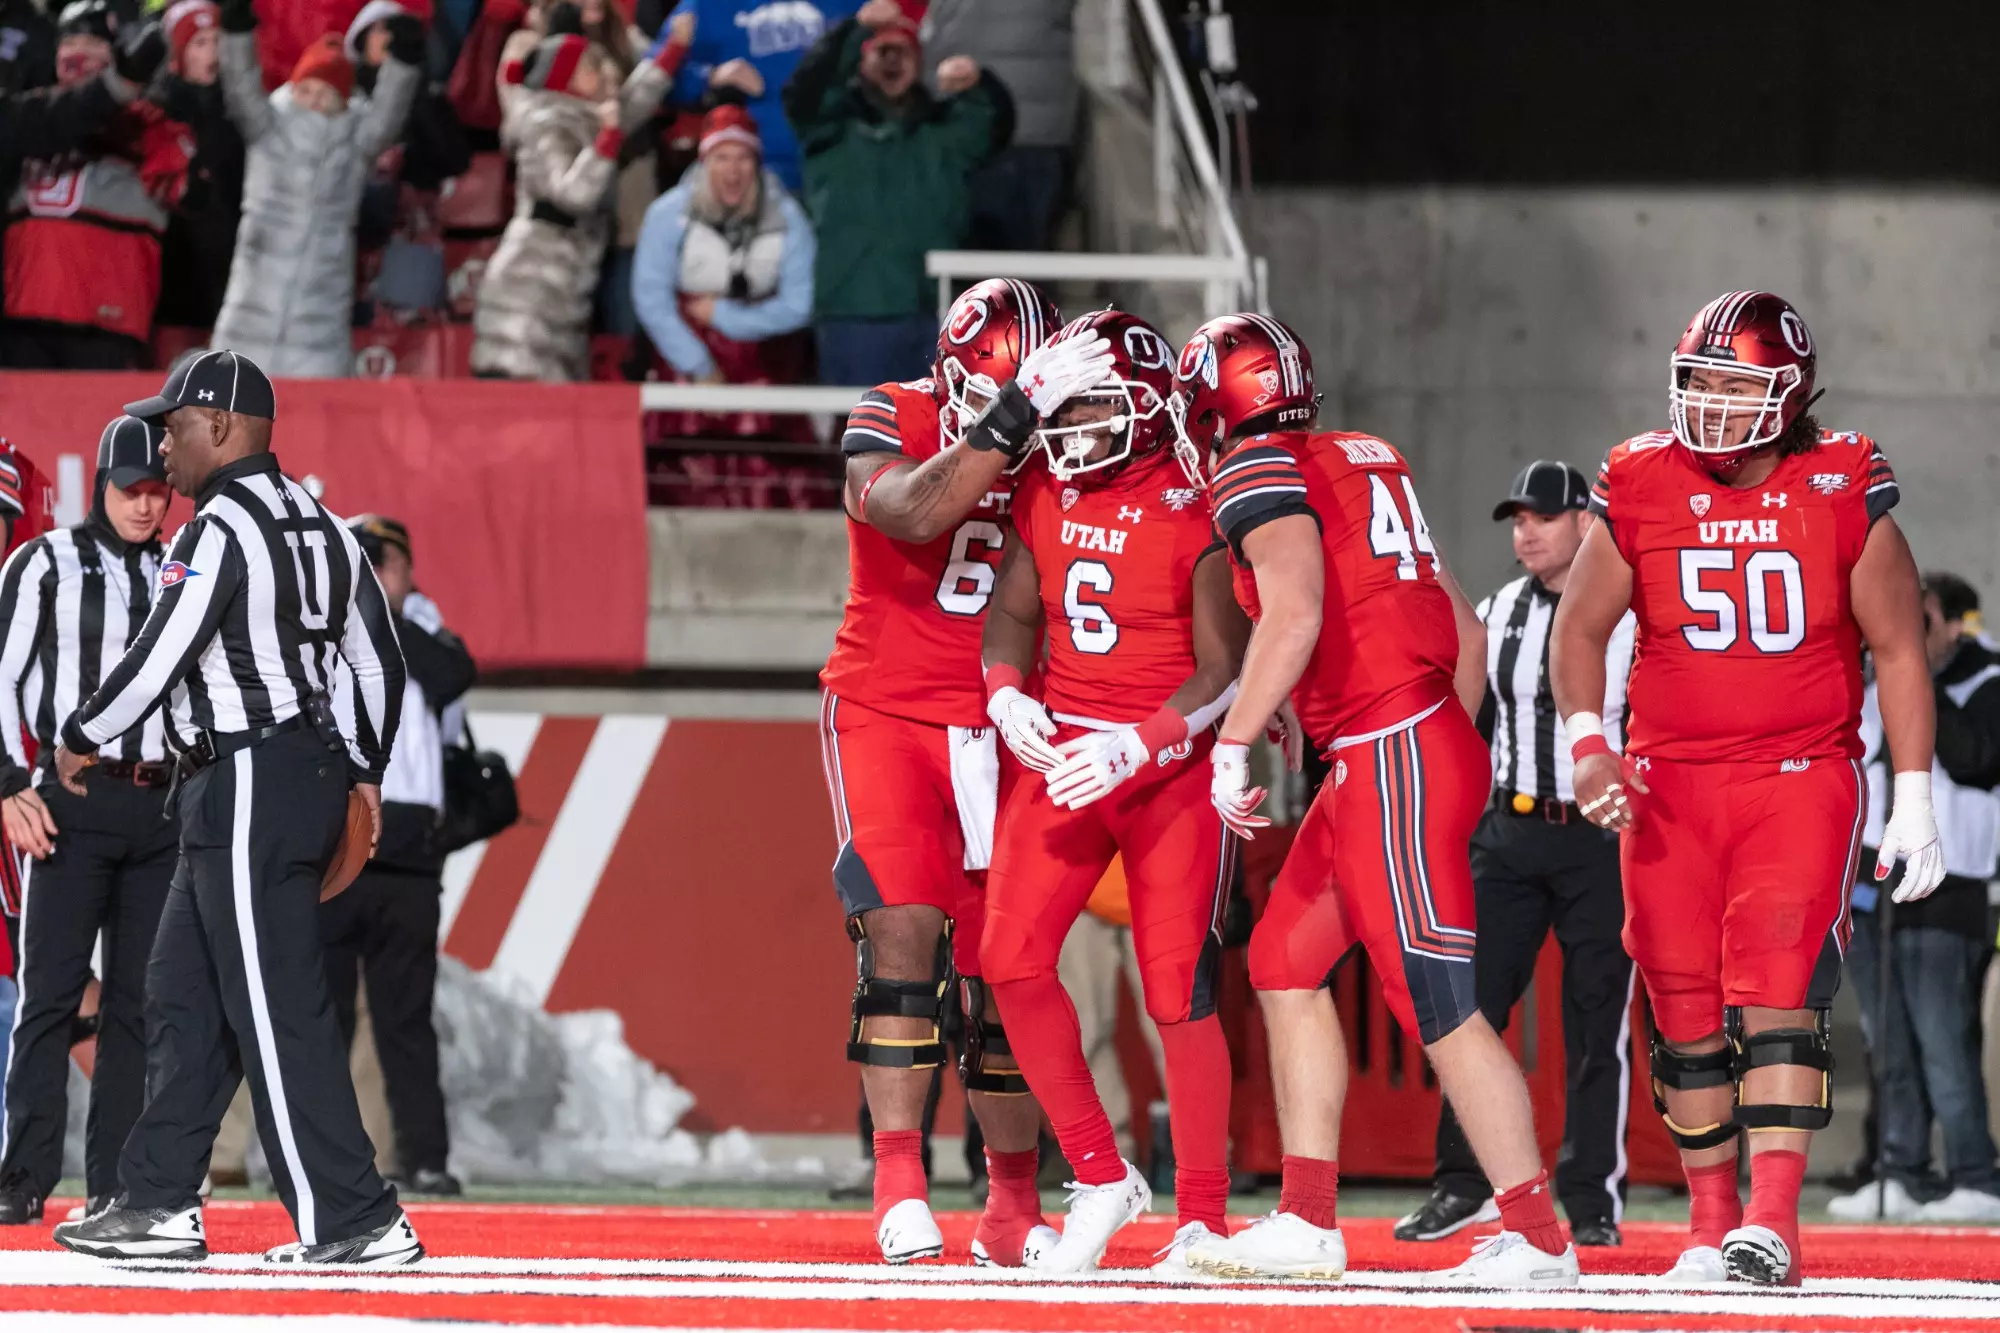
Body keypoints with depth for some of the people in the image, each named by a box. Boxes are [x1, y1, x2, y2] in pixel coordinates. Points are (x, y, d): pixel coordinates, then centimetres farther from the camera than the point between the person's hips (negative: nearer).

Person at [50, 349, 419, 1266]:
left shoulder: (222, 529, -14)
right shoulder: (321, 526, 14)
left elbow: (157, 658, -17)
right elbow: (379, 660, 18)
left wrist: (82, 738, -2)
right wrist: (362, 771, 25)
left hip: (249, 787, -10)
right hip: (314, 771, 10)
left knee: (279, 1015, -9)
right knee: (184, 996, 14)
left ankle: (357, 1223, -11)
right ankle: (160, 1204, 16)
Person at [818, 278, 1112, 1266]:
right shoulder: (888, 421, -8)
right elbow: (914, 513, -30)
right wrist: (1016, 413, -36)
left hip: (1002, 730, 3)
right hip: (887, 714, -3)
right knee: (902, 933, -15)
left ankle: (1014, 1210, 10)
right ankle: (899, 1190, -12)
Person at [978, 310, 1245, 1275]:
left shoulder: (1196, 513, -12)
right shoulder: (1046, 496, 7)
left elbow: (1223, 673, -13)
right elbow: (1015, 608, 14)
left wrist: (1134, 748, -24)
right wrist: (1006, 693, -6)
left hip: (1171, 762, -6)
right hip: (1061, 753, 6)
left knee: (1178, 988, -5)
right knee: (1011, 957, -7)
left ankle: (1204, 1215, 7)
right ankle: (1099, 1176, 6)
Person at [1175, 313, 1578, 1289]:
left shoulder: (1260, 475, -6)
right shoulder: (1363, 464, 19)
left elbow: (1294, 615, -22)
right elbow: (1465, 631, 21)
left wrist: (1231, 748, -18)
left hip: (1390, 759, -9)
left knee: (1439, 1007, -6)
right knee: (1287, 966, 13)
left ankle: (1537, 1240, -4)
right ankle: (1308, 1224, 11)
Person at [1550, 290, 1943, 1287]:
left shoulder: (1843, 494, -5)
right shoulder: (1639, 490, -2)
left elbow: (1898, 650, 1)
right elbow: (1580, 630, 7)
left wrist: (1913, 798, -4)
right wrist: (1587, 744, -9)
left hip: (1801, 775, -2)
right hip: (1669, 782, 3)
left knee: (1777, 987, -17)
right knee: (1686, 1008, 4)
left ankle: (1772, 1223, -21)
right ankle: (1711, 1225, 16)